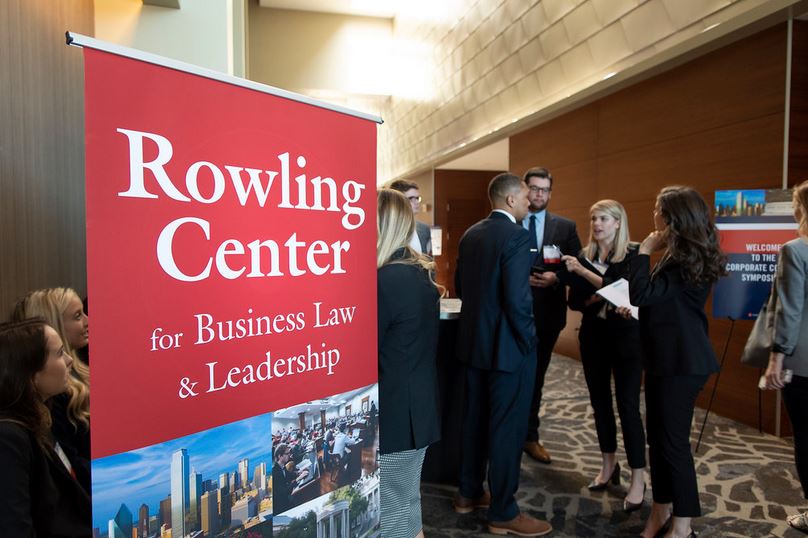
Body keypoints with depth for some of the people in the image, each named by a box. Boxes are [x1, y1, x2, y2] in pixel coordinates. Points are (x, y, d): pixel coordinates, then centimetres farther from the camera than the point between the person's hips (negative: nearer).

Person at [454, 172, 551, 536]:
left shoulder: (470, 234, 7)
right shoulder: (516, 235, -17)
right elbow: (516, 298, -23)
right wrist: (528, 341, -10)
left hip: (472, 341, 8)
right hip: (506, 345, -8)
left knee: (474, 419, 18)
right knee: (507, 428, 4)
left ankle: (469, 493, 33)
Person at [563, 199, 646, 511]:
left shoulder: (633, 254, -7)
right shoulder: (584, 255, 4)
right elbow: (574, 301, 3)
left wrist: (582, 271, -24)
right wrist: (595, 299, -16)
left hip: (625, 336, -4)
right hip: (593, 336, 4)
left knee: (628, 405, -3)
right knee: (599, 401, 12)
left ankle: (638, 479, 9)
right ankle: (609, 465, 28)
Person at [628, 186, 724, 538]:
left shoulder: (686, 261, -18)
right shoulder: (682, 255, 13)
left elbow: (642, 293, -24)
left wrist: (644, 251, -15)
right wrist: (634, 309, 4)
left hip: (682, 361, -10)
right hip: (667, 357, 10)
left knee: (673, 440, -1)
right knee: (657, 435, 14)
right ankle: (662, 507, 27)